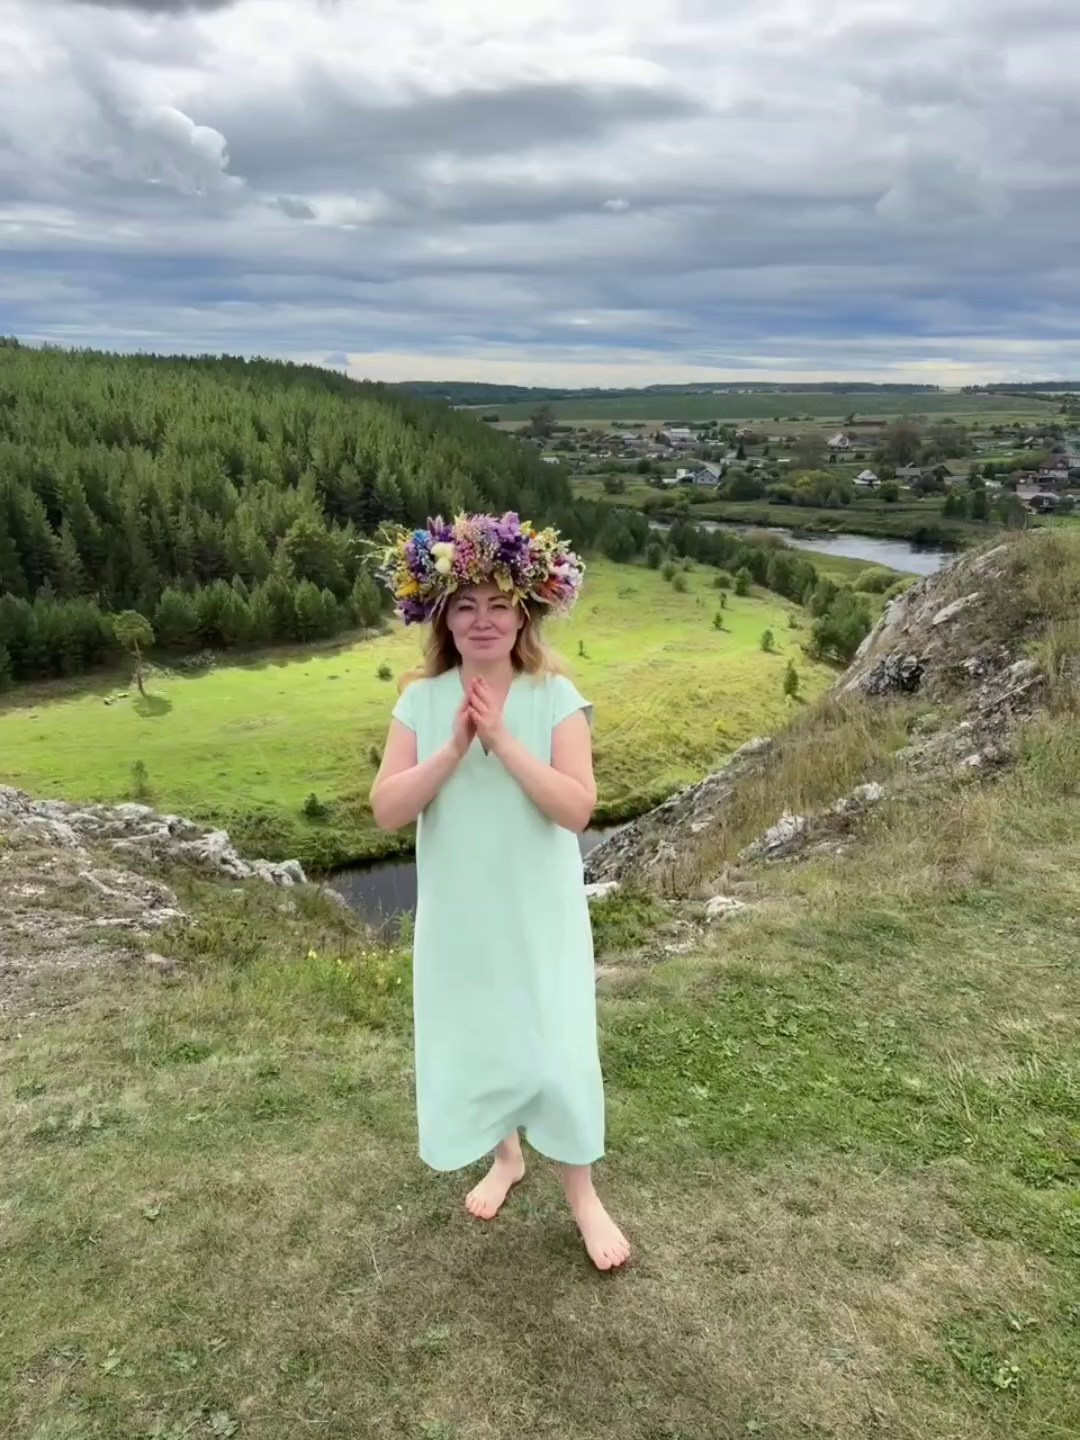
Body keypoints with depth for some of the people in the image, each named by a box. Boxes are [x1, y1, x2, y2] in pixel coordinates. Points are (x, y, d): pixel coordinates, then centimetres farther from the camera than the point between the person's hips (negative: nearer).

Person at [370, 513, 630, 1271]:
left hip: (539, 915, -2)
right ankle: (506, 1157, 45)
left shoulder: (556, 697, -12)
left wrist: (503, 740, -27)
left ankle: (583, 1194, 28)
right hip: (459, 916, 3)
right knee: (472, 1042, 18)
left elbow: (577, 808, -21)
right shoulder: (421, 701, -6)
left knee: (555, 1047, 5)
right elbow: (387, 809, -13)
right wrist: (454, 748, -25)